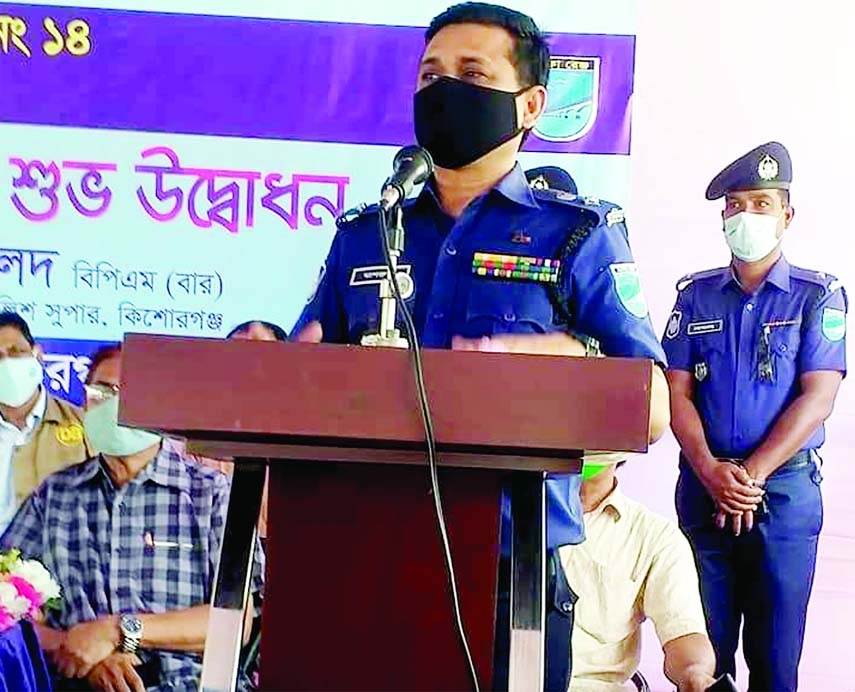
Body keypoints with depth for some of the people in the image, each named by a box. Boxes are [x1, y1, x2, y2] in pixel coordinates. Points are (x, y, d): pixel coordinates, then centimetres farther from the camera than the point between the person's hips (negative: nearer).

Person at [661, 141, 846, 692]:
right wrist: (710, 471, -13)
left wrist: (752, 476, -14)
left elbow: (817, 399, -7)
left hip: (786, 488, -2)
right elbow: (677, 393, 3)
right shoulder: (696, 296, 8)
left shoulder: (817, 296, 1)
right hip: (703, 487, 2)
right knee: (703, 646, 6)